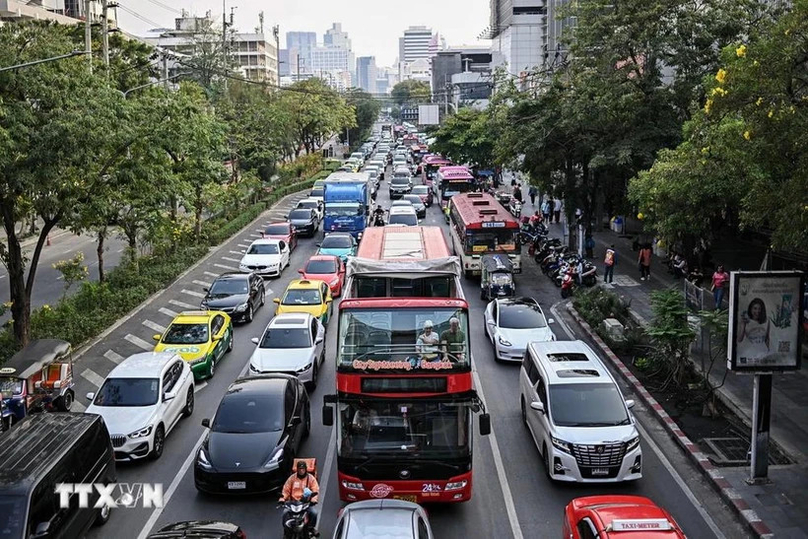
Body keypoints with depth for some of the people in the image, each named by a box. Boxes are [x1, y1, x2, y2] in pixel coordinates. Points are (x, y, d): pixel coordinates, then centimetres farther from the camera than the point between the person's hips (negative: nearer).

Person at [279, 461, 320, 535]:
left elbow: (315, 490, -2)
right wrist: (282, 498, -11)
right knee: (285, 512, -26)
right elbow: (286, 489, 6)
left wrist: (314, 499, -21)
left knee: (314, 512, -25)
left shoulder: (311, 478, 5)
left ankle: (311, 527, 6)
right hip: (293, 502, 1)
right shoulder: (292, 478, 7)